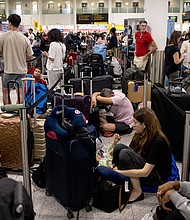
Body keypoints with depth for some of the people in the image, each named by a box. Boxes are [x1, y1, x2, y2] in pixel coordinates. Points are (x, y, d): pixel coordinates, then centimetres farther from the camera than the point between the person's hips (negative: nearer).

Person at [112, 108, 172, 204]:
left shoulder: (158, 141, -25)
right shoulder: (141, 135, 0)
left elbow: (145, 172, -27)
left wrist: (120, 172, -27)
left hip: (159, 178, -8)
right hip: (142, 170, 8)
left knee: (125, 153, -26)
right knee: (119, 147, -10)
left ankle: (137, 192, -17)